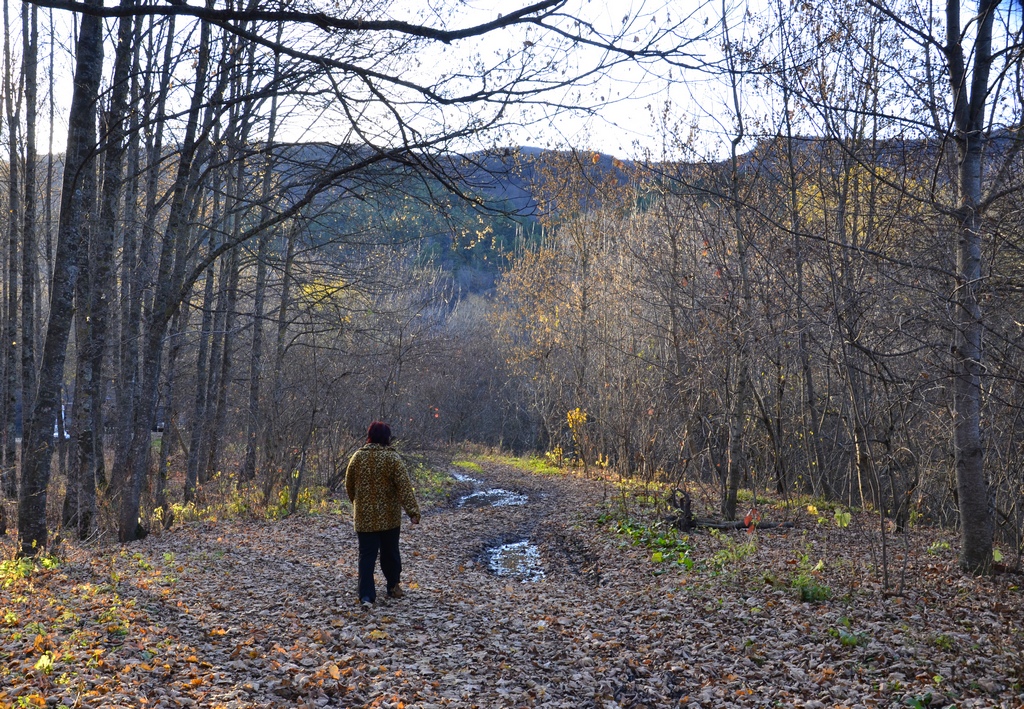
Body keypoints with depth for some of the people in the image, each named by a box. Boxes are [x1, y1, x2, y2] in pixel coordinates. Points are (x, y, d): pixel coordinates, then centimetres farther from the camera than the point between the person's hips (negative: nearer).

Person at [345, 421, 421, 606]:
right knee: (390, 552, 15)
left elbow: (349, 485, 10)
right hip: (389, 516, -1)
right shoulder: (393, 458, -10)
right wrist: (413, 511, -17)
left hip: (364, 516, 1)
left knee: (367, 554, 1)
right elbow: (404, 487, -16)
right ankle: (393, 586, 29)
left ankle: (366, 595, -7)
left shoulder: (358, 456, -1)